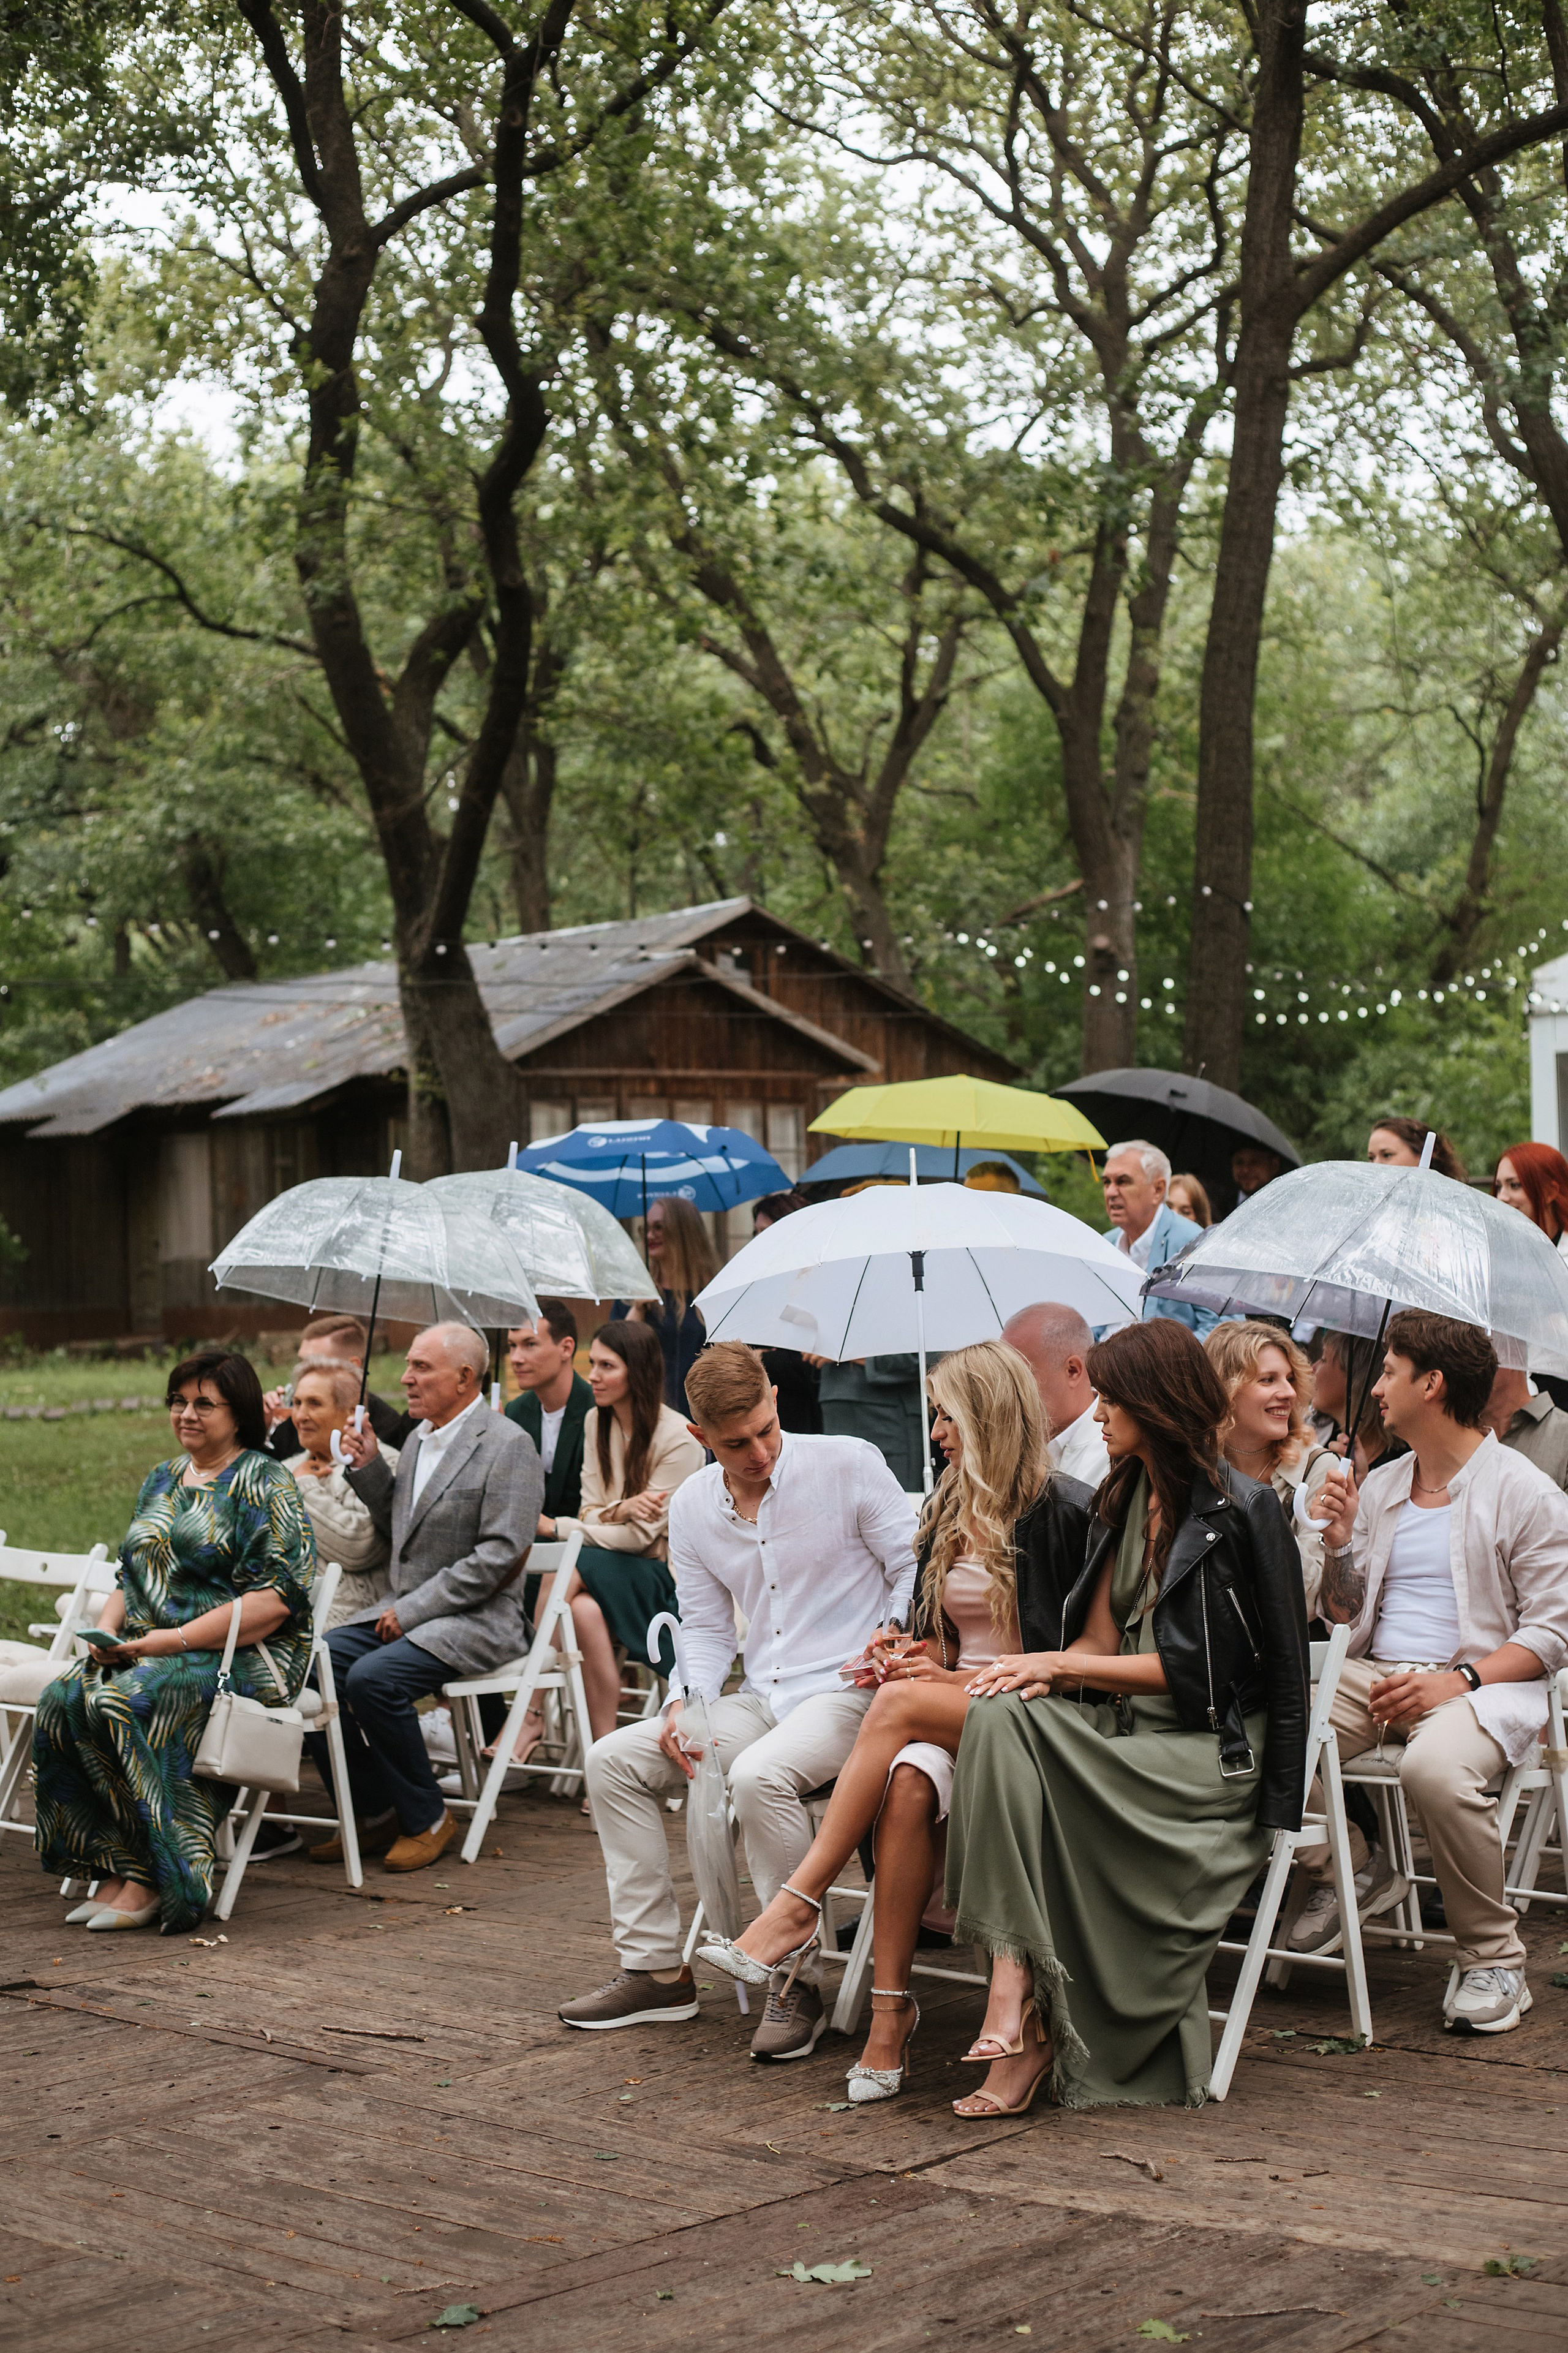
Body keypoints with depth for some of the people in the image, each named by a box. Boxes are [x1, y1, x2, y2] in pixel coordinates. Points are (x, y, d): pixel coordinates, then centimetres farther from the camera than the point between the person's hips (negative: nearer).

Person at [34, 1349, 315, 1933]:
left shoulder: (265, 1485, -3)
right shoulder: (162, 1481, 20)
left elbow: (276, 1599, -13)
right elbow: (131, 1578, 23)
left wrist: (178, 1639, -18)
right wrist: (107, 1629, 0)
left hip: (244, 1654, -7)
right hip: (147, 1648, 7)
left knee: (124, 1704, -32)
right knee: (62, 1698, -22)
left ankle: (153, 1876, -23)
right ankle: (117, 1866, -18)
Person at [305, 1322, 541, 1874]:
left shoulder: (508, 1446, -12)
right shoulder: (420, 1439, 15)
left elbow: (499, 1556, -19)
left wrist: (412, 1610, -19)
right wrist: (369, 1468, 8)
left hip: (477, 1619, -8)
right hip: (407, 1610, 8)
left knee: (373, 1678, -29)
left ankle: (426, 1818, -9)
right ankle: (375, 1814, 0)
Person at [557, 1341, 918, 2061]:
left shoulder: (849, 1465, -8)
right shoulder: (693, 1506, 9)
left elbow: (915, 1566, -5)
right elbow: (704, 1626, 16)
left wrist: (893, 1632, -24)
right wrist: (688, 1704, -2)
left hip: (848, 1689, -6)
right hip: (762, 1698, 7)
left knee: (760, 1774, -35)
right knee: (614, 1759, -5)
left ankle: (795, 1983, -20)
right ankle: (655, 1969, 1)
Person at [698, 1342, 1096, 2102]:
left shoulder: (1064, 1513, -5)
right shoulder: (949, 1512, 17)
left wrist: (957, 1681, -11)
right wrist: (913, 1652, -1)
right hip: (951, 1707, 5)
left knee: (897, 1706, -33)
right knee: (908, 1780, -32)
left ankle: (797, 1909, -29)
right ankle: (890, 2006, -33)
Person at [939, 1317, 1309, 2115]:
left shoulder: (1241, 1511, -7)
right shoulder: (1127, 1499, 17)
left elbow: (1190, 1668, -11)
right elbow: (1103, 1638, 13)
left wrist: (1060, 1665, -12)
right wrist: (1034, 1673, -8)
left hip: (1213, 1751, -6)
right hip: (1127, 1732, 6)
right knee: (1000, 1716, -25)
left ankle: (1032, 2023, -22)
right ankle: (1014, 1974, -31)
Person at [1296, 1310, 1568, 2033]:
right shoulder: (1379, 1487, 19)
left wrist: (1459, 1679, -19)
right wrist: (1339, 1542, 4)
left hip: (1480, 1682, -5)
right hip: (1374, 1674, 5)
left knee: (1435, 1768, -39)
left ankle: (1493, 1961, -19)